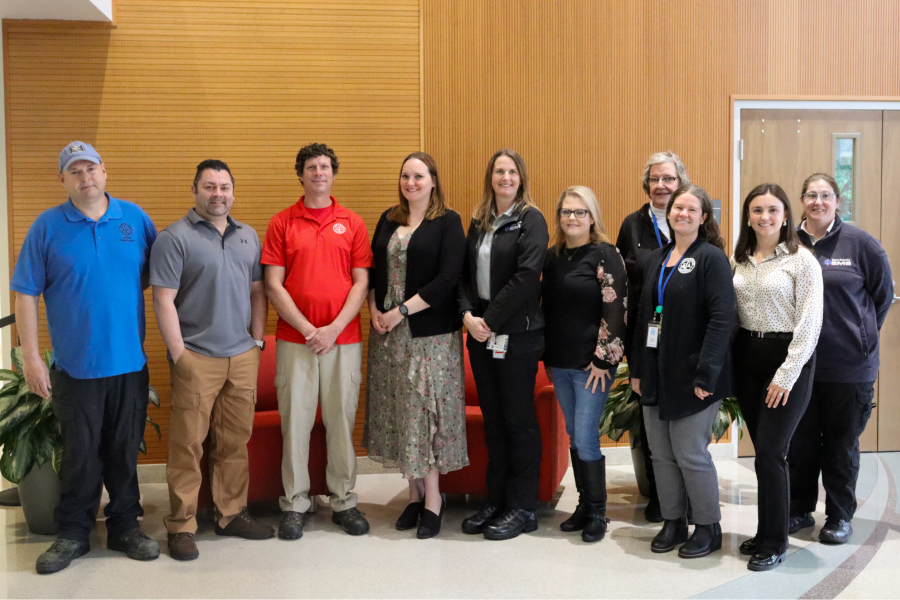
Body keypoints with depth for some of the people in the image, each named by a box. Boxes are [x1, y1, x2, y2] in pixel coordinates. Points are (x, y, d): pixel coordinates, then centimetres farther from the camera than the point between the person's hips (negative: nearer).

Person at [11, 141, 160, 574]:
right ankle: (73, 533, 23)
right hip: (74, 365, -1)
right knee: (79, 454, 7)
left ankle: (125, 526, 26)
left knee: (125, 451, 11)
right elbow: (26, 293, -2)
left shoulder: (135, 218, 4)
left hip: (130, 361, 2)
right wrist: (30, 357, -7)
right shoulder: (47, 226, -1)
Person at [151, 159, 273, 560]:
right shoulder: (175, 238, -5)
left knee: (235, 440, 11)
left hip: (243, 355, 5)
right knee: (187, 443, -1)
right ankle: (181, 525, 9)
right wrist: (179, 354, -12)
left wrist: (257, 339, 9)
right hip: (196, 357, -5)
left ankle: (232, 513, 23)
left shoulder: (248, 236, 14)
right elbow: (164, 301, -9)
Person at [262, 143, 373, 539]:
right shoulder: (282, 223, 6)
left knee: (342, 420, 5)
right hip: (294, 339, -1)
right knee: (295, 421, 2)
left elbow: (361, 283, 3)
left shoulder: (352, 224, 9)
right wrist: (306, 328, -10)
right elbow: (273, 285, 0)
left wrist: (335, 328, -10)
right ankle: (294, 505, 14)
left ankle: (344, 502, 17)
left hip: (343, 339, 1)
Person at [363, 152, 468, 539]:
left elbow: (447, 279, -13)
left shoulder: (448, 223, -3)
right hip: (388, 332, 5)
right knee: (400, 412, 7)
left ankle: (432, 500, 9)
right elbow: (373, 270, 14)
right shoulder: (389, 220, 13)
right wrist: (375, 309, -2)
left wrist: (402, 310, -15)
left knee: (426, 409, -3)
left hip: (430, 333, -5)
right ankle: (414, 493, 19)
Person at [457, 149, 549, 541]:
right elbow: (465, 273, 10)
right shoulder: (479, 222, 13)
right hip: (480, 333, 6)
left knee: (519, 419, 2)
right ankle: (496, 500, 23)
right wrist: (468, 314, -6)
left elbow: (526, 277, -16)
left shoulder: (531, 220, -5)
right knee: (492, 419, 12)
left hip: (517, 334, -6)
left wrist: (491, 321, -15)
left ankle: (522, 508, 12)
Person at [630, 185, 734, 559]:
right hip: (656, 374, 6)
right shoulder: (657, 259, 13)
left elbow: (722, 318, -15)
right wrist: (637, 369, 11)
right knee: (661, 454, 10)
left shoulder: (711, 257, -8)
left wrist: (706, 374, -20)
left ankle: (709, 528, 18)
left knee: (690, 454, -1)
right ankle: (673, 523, 25)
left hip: (692, 374, -6)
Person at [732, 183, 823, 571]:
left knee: (770, 452, -6)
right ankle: (766, 532, 22)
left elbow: (809, 324, -11)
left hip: (787, 359, -5)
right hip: (746, 357, 5)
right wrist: (727, 364, 0)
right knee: (763, 450, 10)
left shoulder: (801, 260, -7)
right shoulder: (739, 261, 8)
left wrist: (786, 376, -14)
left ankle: (774, 543, 9)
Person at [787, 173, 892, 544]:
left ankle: (840, 516, 23)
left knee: (842, 443, 9)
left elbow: (883, 293, 5)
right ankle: (800, 510, 27)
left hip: (849, 365, -2)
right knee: (800, 440, 12)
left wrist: (862, 333, 3)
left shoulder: (859, 243, -5)